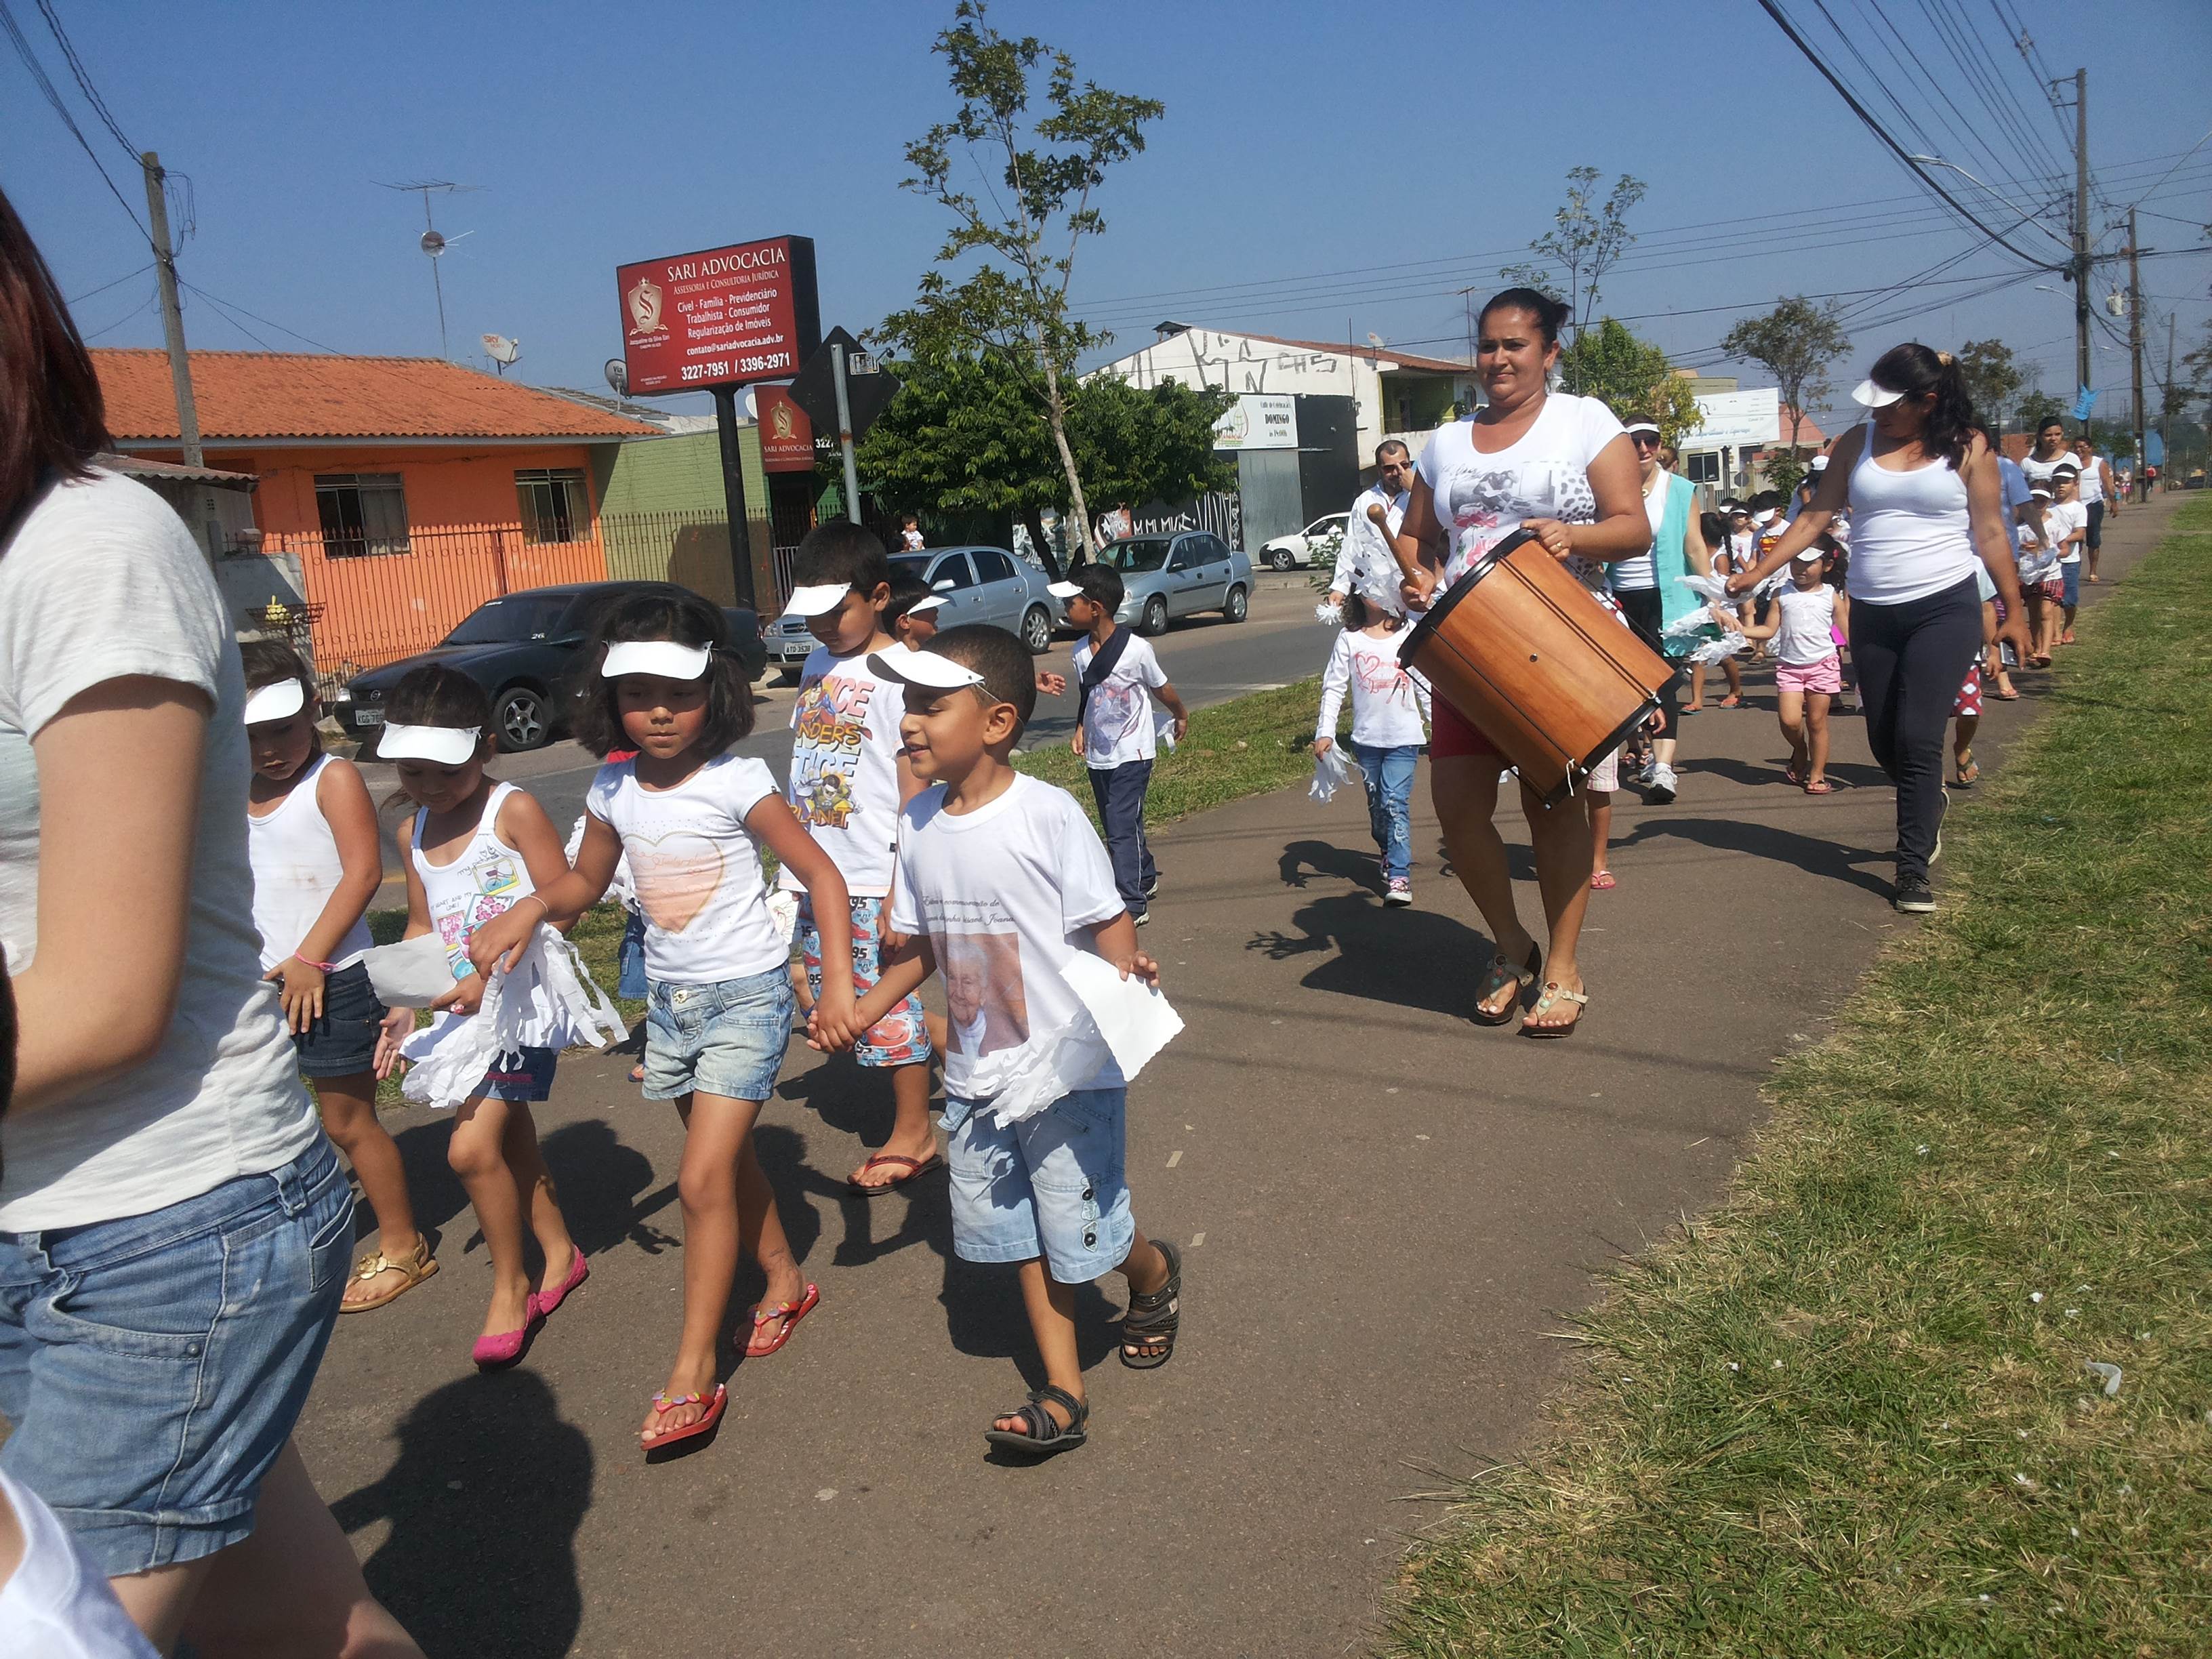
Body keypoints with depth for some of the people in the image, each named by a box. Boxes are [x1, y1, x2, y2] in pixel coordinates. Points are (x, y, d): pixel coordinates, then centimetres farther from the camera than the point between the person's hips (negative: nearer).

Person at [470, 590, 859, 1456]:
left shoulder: (736, 783, -16)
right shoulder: (614, 791, 0)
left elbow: (821, 874, -13)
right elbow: (586, 878, 17)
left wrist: (838, 981, -21)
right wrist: (525, 912, -3)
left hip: (747, 996, -6)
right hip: (670, 998, 6)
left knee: (703, 1180, -10)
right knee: (727, 1160, 19)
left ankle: (693, 1373, 1)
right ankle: (785, 1282, 42)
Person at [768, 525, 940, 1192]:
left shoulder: (895, 675, -11)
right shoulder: (819, 663, 11)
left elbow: (913, 792, -13)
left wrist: (901, 891, -17)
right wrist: (794, 866, 15)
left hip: (870, 880, -8)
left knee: (886, 1009, 2)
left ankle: (912, 1137, 18)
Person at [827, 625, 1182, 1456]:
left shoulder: (1048, 814, -18)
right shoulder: (919, 823, 2)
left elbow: (1107, 922, -16)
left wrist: (1131, 975, -35)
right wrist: (860, 1011, 9)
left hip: (1067, 1069, -6)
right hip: (976, 1076, 6)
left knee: (1083, 1232, 3)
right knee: (1022, 1238, 12)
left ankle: (1157, 1276, 37)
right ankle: (1062, 1395, 25)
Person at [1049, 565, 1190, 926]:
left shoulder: (1136, 649, -19)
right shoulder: (1081, 652, -1)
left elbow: (1161, 688, -2)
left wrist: (1181, 717, 12)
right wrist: (1080, 730, 2)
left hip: (1131, 754, -7)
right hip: (1098, 756, 7)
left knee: (1121, 826, -11)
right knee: (1118, 824, 17)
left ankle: (1133, 904, -6)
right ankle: (1146, 879, 37)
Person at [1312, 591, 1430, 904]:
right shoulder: (1349, 639, 1)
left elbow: (1425, 686, 9)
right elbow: (1333, 687, 1)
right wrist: (1324, 732, -6)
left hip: (1404, 737, -2)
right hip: (1366, 738, 2)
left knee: (1395, 802, -11)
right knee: (1377, 804, 13)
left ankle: (1399, 877, -11)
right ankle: (1387, 854, 37)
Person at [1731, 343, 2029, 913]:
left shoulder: (1966, 447, -2)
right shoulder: (1857, 443, 5)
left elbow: (1991, 533, 1)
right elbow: (1814, 519, 5)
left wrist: (2013, 610, 1)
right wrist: (1755, 574, -3)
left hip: (1945, 609, -4)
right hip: (1872, 614, 4)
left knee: (1917, 737, -13)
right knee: (1883, 740, 10)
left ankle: (1913, 868, -6)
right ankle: (1927, 808, 42)